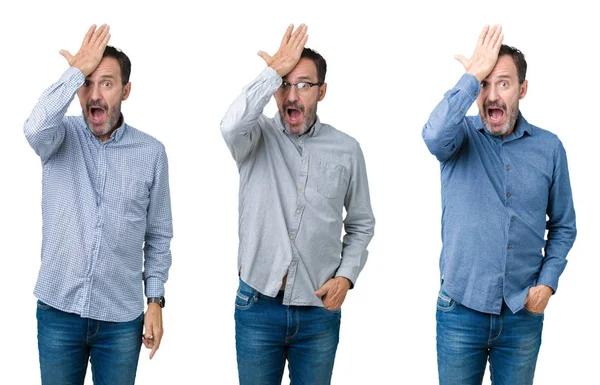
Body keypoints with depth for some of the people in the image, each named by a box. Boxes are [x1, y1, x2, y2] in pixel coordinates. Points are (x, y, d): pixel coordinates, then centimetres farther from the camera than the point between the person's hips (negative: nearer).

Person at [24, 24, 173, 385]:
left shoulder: (151, 152, -1)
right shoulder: (62, 137, -2)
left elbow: (158, 236, 6)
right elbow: (36, 128, -28)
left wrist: (155, 301, 1)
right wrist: (77, 70, -19)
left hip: (121, 318, 0)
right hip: (58, 311, 0)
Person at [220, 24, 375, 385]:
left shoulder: (347, 150, 2)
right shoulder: (258, 137, -3)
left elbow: (361, 223, 11)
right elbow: (233, 125, -28)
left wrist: (346, 275, -4)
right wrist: (275, 70, -19)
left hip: (319, 309, 1)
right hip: (258, 305, -1)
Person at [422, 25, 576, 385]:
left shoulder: (549, 147, 1)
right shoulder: (461, 136, -4)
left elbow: (563, 225, 9)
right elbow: (435, 136, -30)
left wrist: (548, 282, -4)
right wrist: (473, 75, -23)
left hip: (523, 313, 2)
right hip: (461, 308, -1)